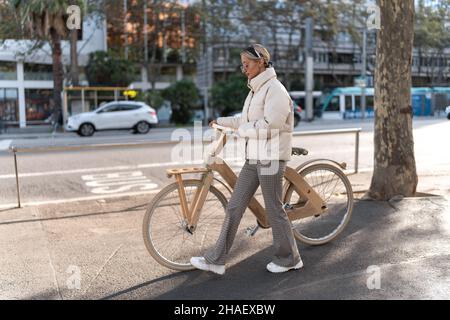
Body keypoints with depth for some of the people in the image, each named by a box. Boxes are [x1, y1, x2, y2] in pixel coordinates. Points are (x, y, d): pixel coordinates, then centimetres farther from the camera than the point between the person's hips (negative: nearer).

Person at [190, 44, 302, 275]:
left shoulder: (275, 89, -13)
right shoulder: (255, 90, 16)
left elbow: (268, 125, -22)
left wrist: (242, 131, -10)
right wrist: (221, 121, 11)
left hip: (271, 157, -9)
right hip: (253, 157, 9)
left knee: (274, 209, 2)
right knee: (234, 206, 7)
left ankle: (289, 259, 22)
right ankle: (215, 260, 14)